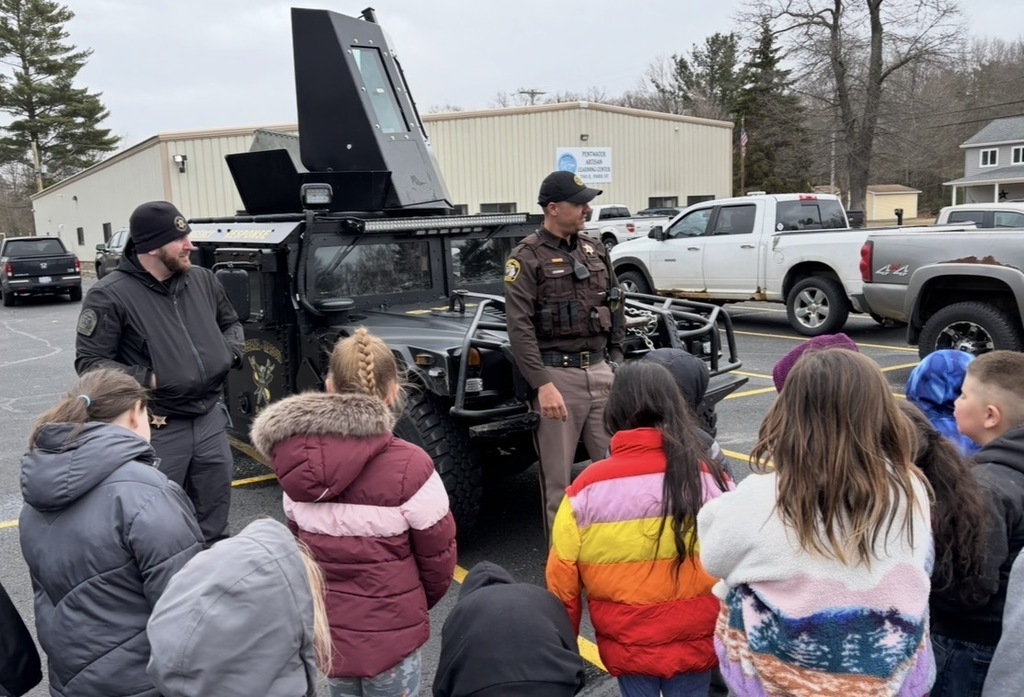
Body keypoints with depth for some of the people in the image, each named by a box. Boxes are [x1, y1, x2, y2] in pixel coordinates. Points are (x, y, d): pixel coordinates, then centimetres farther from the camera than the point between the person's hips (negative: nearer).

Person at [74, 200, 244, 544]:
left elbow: (231, 323, 21)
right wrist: (145, 380, -20)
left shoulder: (203, 280, 5)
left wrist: (230, 352, 1)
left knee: (215, 504, 18)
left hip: (210, 417, 6)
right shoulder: (111, 295, -14)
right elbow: (89, 362, -11)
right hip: (157, 430, -6)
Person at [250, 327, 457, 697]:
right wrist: (420, 603, 9)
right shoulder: (408, 466, -22)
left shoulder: (299, 462, -6)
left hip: (324, 625, 5)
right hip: (388, 632, -5)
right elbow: (438, 551, -11)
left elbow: (298, 541, 6)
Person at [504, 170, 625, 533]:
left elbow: (615, 309, 18)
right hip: (557, 374, -5)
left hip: (600, 370, 6)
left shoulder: (595, 250, 11)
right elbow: (520, 328, -14)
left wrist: (617, 361, 12)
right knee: (558, 476, 4)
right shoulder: (527, 258, -7)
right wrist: (543, 385, -20)